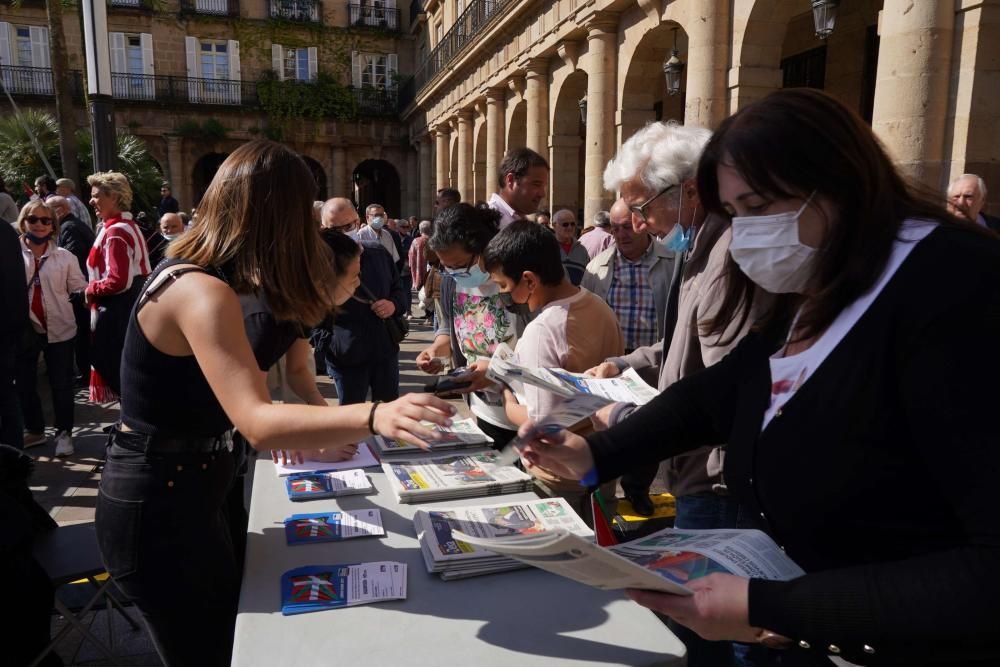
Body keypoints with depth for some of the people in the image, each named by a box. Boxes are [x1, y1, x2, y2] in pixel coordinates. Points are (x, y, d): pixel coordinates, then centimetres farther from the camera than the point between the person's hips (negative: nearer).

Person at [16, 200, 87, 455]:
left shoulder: (65, 256, -1)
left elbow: (79, 289, 1)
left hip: (58, 328, -1)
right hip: (24, 329, 1)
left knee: (61, 384, 6)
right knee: (24, 383, 15)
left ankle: (64, 433, 20)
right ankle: (34, 430, 33)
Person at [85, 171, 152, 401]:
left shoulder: (115, 232, -18)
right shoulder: (129, 227, 12)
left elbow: (118, 281, -26)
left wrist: (91, 290, -9)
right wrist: (96, 289, 13)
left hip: (117, 314, -10)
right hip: (132, 306, 10)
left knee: (117, 370, 0)